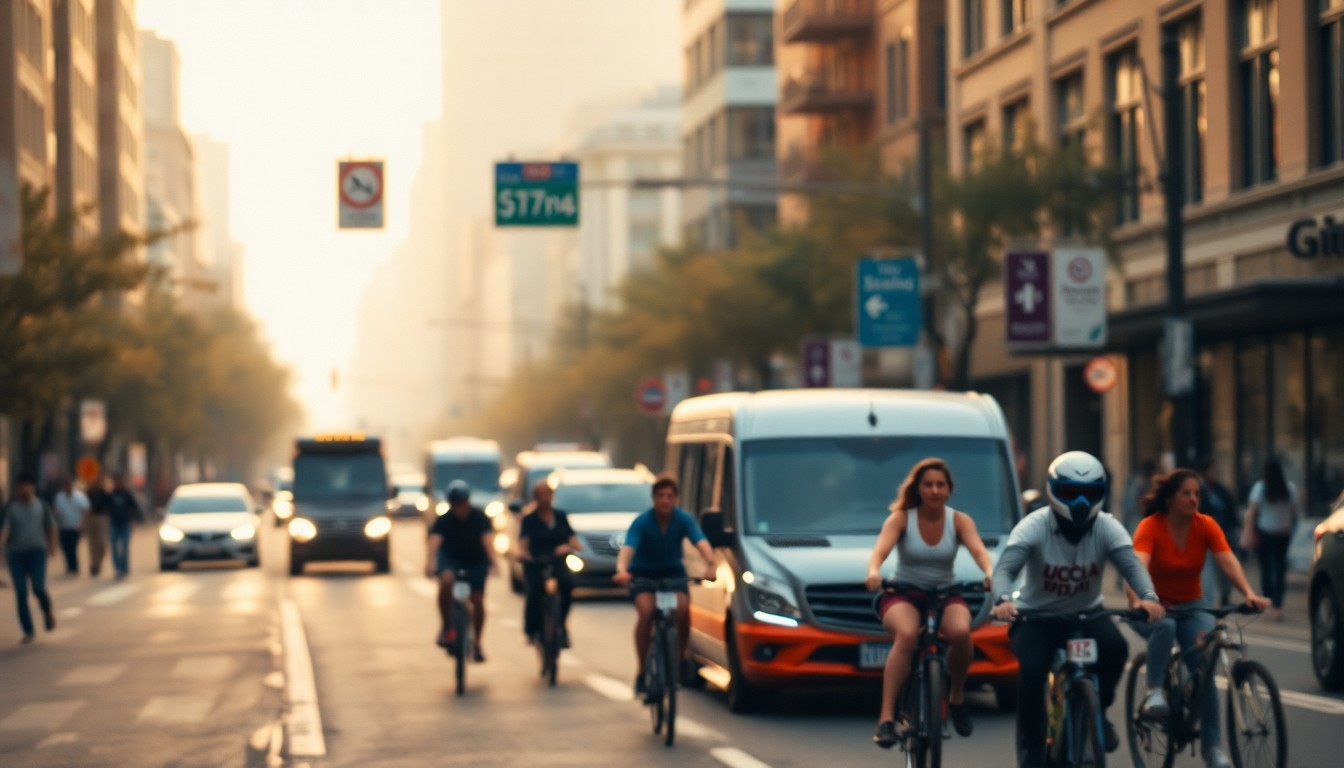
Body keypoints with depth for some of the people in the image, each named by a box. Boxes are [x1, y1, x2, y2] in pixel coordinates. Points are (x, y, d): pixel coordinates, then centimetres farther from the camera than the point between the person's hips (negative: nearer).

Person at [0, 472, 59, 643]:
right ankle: (28, 632, 7)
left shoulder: (41, 505, 3)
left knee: (38, 588, -15)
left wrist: (52, 546, 14)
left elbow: (50, 526, 15)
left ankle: (48, 611, 19)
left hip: (37, 551, 0)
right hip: (16, 553, 0)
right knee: (21, 593, -1)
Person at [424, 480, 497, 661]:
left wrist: (493, 562, -52)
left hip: (476, 560, 1)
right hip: (450, 559, -1)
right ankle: (447, 627, -20)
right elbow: (434, 541, -36)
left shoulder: (479, 518, -20)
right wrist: (430, 563, -55)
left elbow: (487, 539, -35)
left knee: (478, 600, -7)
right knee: (446, 579, -34)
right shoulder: (444, 520, -20)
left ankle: (477, 644, 14)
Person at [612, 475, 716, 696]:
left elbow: (701, 542, -31)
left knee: (683, 609, -28)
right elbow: (628, 547, -35)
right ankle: (642, 672, -17)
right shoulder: (642, 522, -20)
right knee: (646, 612, -29)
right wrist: (622, 570, -57)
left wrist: (711, 565, -52)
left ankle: (681, 657, -1)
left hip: (673, 572, 1)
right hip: (643, 573, -1)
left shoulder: (683, 519, -16)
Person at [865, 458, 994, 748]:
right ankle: (886, 719, -38)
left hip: (945, 595, 2)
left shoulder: (959, 521, 0)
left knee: (961, 632, -33)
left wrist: (990, 573, -41)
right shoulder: (901, 518, -5)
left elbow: (978, 550, -18)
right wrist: (874, 571, -45)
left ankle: (957, 697, -4)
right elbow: (880, 550, -21)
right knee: (907, 635, -36)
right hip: (903, 595, -2)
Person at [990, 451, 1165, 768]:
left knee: (1115, 646, -29)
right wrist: (1003, 599, -55)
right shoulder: (1034, 527, -20)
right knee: (1032, 673, -28)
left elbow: (1131, 564, -29)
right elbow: (1005, 567, -32)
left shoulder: (1107, 528, -14)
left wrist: (1148, 597, -51)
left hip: (1086, 613, 2)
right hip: (1036, 615, -2)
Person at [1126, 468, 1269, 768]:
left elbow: (1228, 561, -22)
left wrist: (1249, 593, -40)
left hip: (1191, 607, 2)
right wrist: (1138, 602, -53)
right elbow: (1139, 565, -34)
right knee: (1164, 626, -38)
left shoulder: (1206, 526, -8)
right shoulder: (1150, 527, -17)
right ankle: (1154, 692, -28)